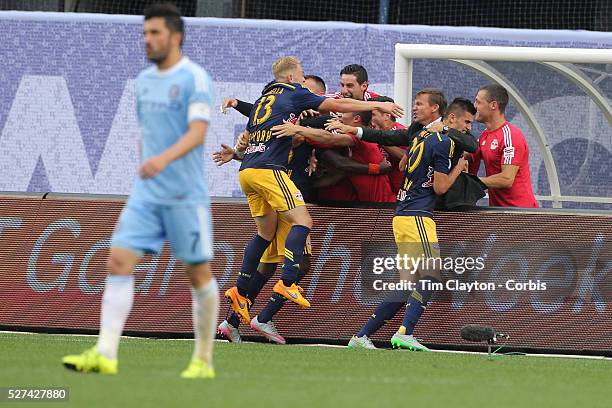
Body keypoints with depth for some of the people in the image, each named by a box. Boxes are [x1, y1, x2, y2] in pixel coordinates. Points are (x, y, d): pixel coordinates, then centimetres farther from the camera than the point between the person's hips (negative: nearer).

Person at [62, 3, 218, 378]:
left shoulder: (194, 78, -10)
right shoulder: (145, 80, 13)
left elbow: (198, 132, -22)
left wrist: (164, 159, -37)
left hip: (186, 196, -6)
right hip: (146, 194, 6)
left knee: (199, 274, 3)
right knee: (119, 263, -8)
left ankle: (204, 360, 15)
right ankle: (105, 354, -15)